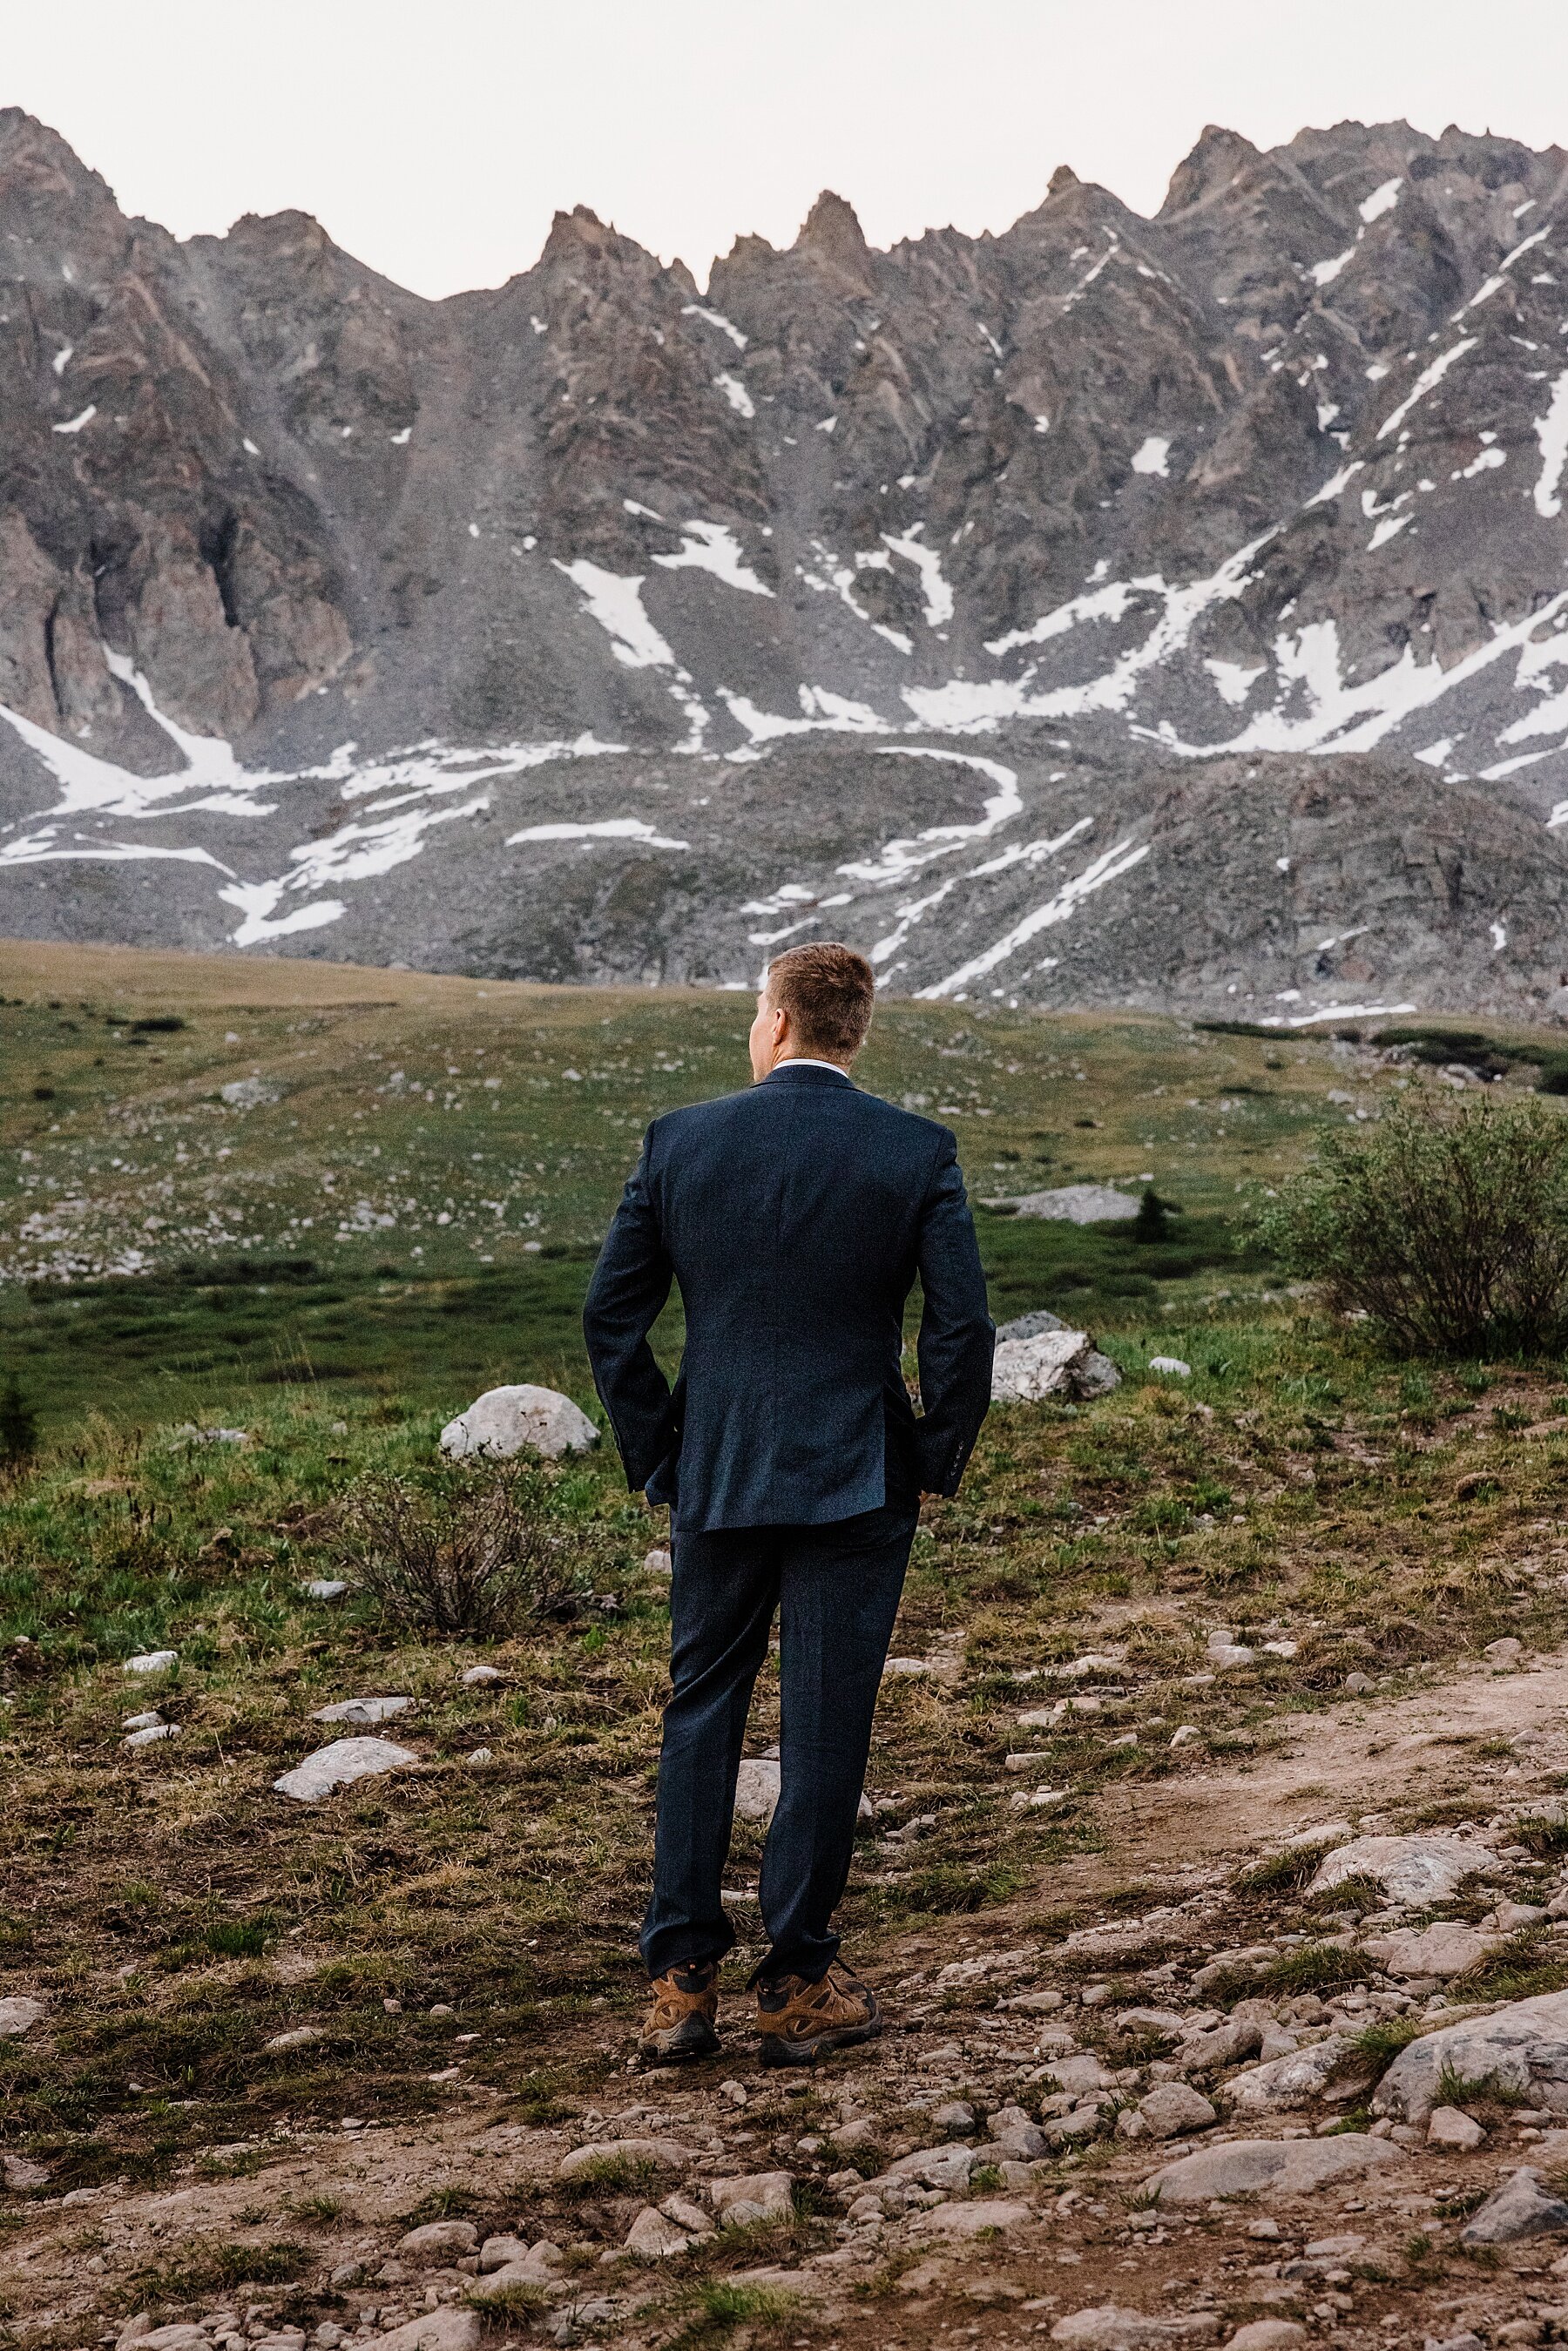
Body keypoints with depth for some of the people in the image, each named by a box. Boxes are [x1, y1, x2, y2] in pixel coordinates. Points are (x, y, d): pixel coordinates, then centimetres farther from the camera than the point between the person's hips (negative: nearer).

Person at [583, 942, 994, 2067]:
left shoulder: (678, 1141, -1)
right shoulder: (917, 1151, -6)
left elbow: (611, 1318, 1)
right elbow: (963, 1329, -10)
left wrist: (656, 1456, 10)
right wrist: (942, 1458, 4)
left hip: (715, 1478, 2)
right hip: (856, 1480, -2)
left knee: (700, 1715, 14)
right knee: (824, 1728, 6)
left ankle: (681, 1982, 15)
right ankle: (800, 1986, 13)